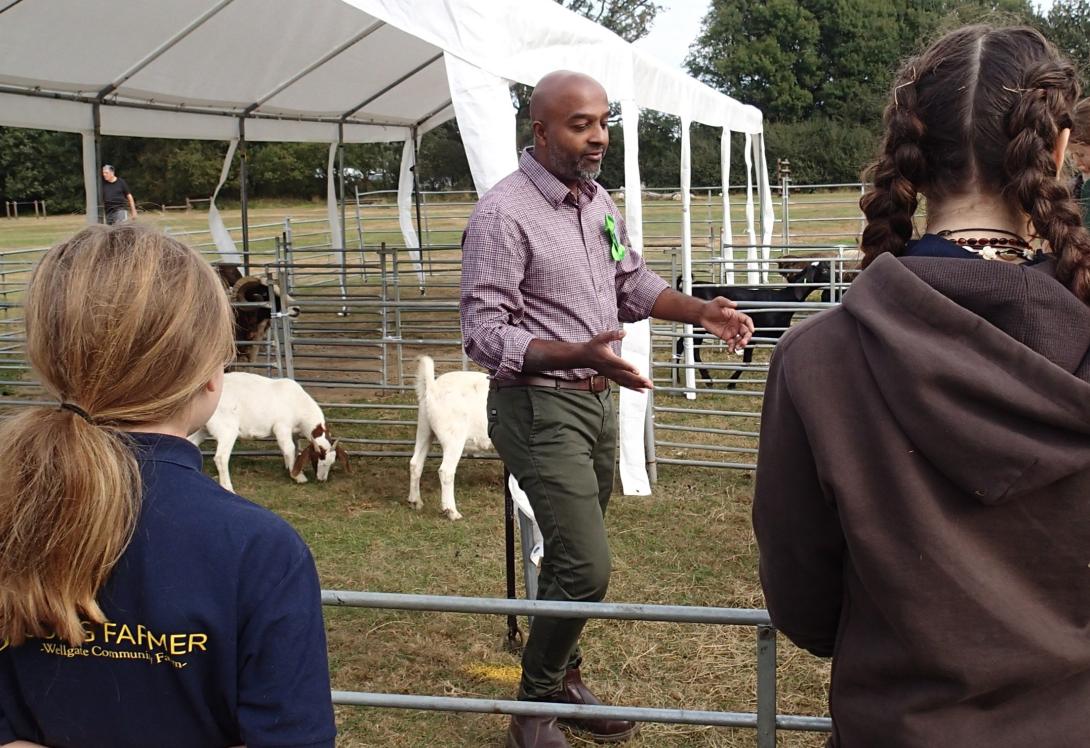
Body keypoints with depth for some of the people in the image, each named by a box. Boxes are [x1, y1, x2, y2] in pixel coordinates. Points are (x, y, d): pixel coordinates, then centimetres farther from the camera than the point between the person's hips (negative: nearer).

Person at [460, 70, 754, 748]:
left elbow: (632, 281, 23)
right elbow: (485, 334, -20)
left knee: (573, 558, 16)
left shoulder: (599, 201, 9)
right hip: (540, 406, -7)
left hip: (597, 400, 8)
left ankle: (565, 682, 34)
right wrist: (580, 353, -33)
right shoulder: (504, 215, -16)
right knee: (587, 566, -11)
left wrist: (700, 311, 7)